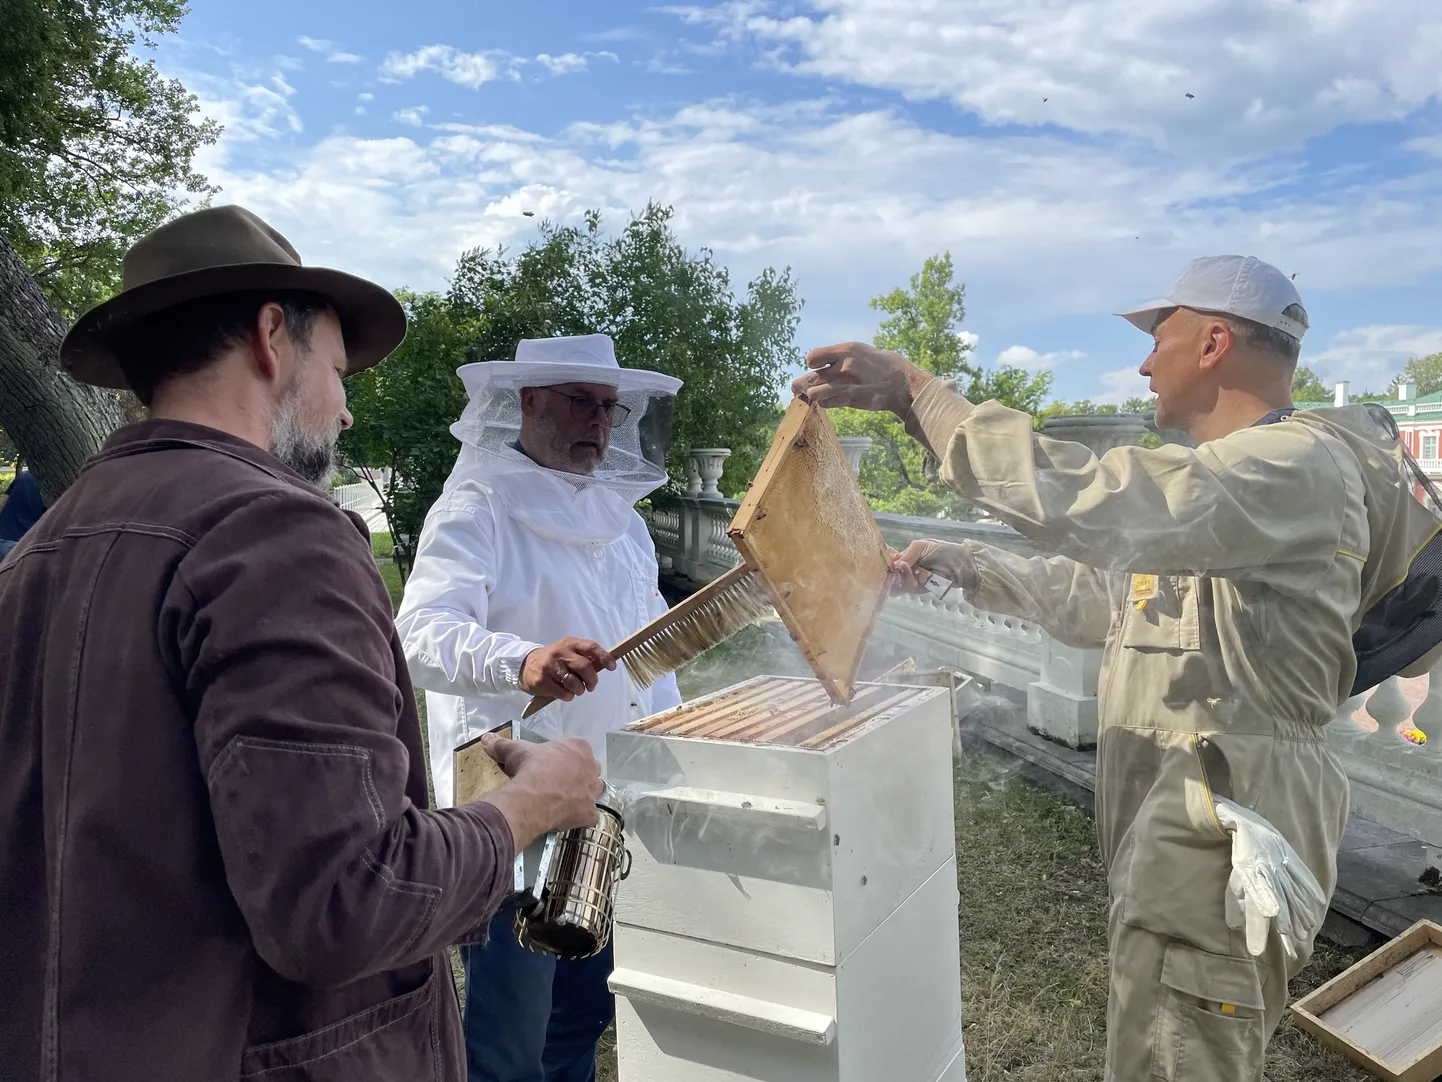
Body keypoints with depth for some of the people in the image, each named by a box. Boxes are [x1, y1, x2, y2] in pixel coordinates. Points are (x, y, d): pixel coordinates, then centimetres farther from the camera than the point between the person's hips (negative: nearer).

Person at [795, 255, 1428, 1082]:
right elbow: (1103, 593, 24)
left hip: (1222, 839, -10)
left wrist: (918, 392, -29)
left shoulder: (1298, 464, -17)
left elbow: (1092, 498, -33)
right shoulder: (1228, 478, 19)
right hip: (1182, 827, 10)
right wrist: (967, 566, 20)